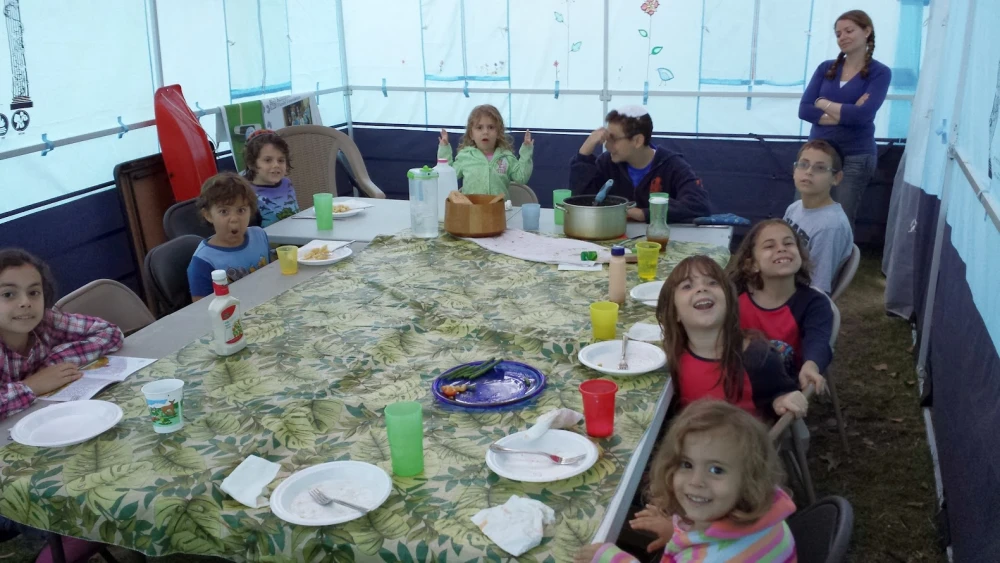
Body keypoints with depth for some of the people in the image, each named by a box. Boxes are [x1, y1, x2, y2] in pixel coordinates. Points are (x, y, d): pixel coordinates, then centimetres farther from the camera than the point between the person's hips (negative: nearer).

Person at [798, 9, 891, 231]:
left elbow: (863, 115, -17)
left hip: (855, 158, -3)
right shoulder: (826, 68, 8)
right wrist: (845, 113, -13)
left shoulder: (879, 73, -2)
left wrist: (823, 103, -5)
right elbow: (804, 110, -3)